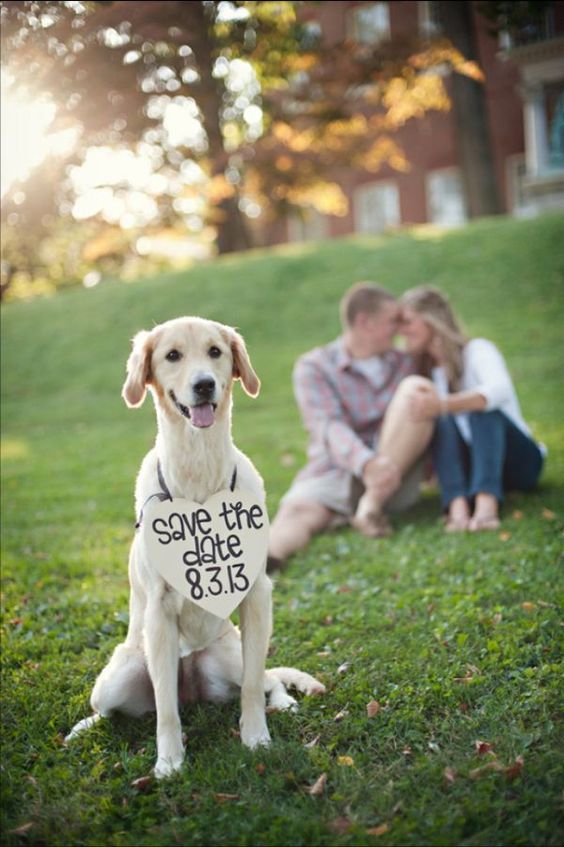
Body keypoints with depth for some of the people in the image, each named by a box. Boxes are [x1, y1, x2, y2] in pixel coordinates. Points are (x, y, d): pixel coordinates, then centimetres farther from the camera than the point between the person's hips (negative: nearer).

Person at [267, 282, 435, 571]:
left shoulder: (403, 365, 17)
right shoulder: (313, 367, 2)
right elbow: (330, 428, -15)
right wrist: (366, 464, -34)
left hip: (394, 475, 3)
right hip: (336, 471, -2)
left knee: (415, 387, -20)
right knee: (297, 509, -35)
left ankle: (372, 504, -29)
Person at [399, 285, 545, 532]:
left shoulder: (476, 350, -10)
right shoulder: (425, 370, 11)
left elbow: (499, 390, -32)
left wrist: (442, 404, -48)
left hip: (520, 460, -4)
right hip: (471, 466, 4)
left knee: (481, 409, -30)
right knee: (442, 421, -23)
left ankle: (487, 502, -51)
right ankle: (458, 505, -44)